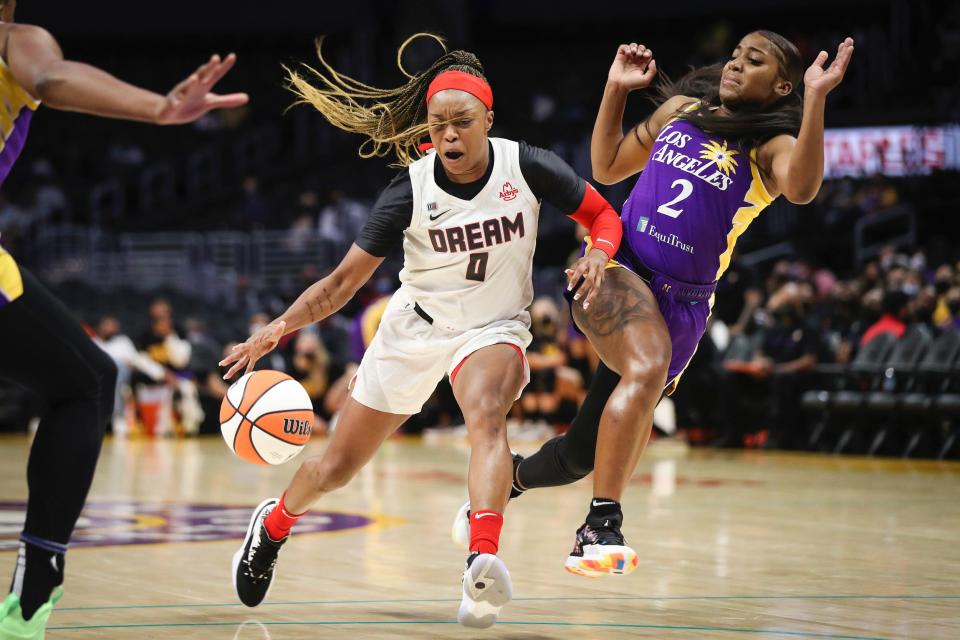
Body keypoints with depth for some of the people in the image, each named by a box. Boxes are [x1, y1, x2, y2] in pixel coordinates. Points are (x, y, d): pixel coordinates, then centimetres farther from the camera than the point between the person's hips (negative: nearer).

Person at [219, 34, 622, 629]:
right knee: (335, 469, 9)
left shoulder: (527, 167, -15)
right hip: (415, 328, 1)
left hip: (494, 329, -1)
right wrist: (280, 326, -25)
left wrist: (597, 254, -24)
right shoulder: (412, 189, -16)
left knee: (486, 413, -37)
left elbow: (604, 215, -2)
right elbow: (345, 280, -12)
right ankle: (273, 524, 43)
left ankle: (482, 567, -53)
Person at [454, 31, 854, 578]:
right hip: (616, 268, 0)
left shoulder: (772, 148, 0)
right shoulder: (683, 109, 13)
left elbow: (801, 187, -25)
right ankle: (602, 526, -32)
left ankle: (511, 477, 37)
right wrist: (617, 89, 14)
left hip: (682, 302, 0)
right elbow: (607, 168, 23)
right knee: (648, 367, -33)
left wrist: (816, 99, -32)